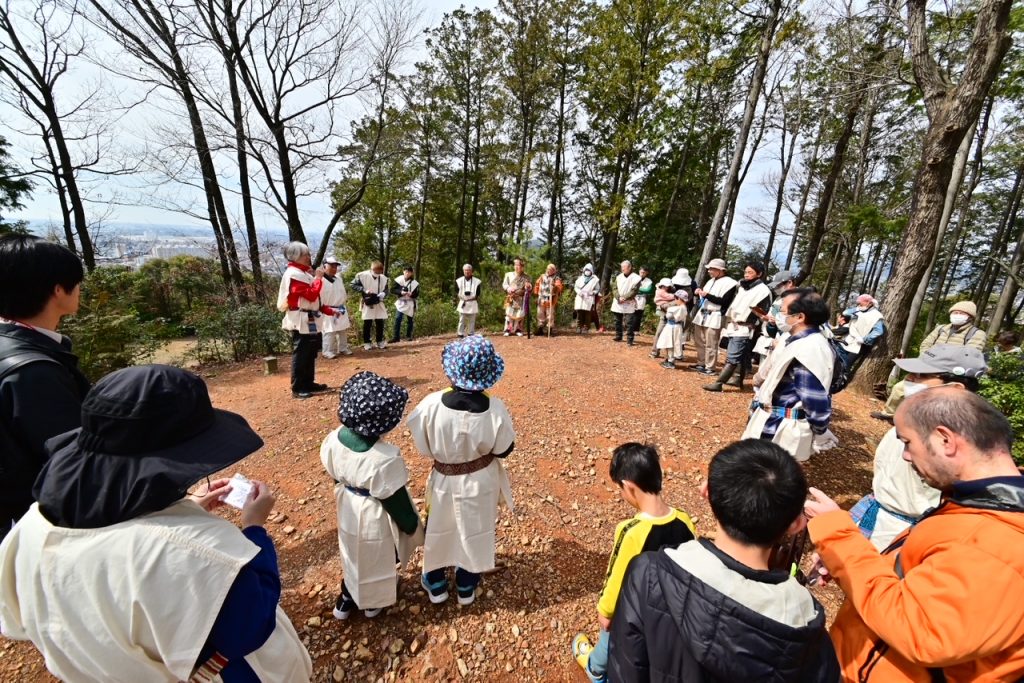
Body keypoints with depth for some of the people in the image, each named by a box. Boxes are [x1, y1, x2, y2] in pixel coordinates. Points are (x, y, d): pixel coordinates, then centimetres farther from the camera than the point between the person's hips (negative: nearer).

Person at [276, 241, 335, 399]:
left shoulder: (302, 273, 17)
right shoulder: (294, 274, -15)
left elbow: (313, 298, 19)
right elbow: (312, 295, -23)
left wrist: (329, 310, 13)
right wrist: (318, 278, -11)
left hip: (310, 321, 10)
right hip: (302, 322, -10)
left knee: (310, 355, 15)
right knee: (300, 356, -3)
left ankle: (309, 383, 25)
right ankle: (297, 388, 5)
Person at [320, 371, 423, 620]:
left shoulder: (334, 440, -20)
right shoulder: (385, 459, -38)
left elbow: (335, 475, 0)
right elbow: (395, 500, -23)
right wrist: (412, 526, -5)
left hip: (348, 510, 5)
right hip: (376, 519, -5)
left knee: (352, 555, 32)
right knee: (377, 560, 25)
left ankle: (346, 600, 54)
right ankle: (374, 603, 51)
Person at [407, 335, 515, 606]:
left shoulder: (431, 404, -28)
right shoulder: (495, 409, -27)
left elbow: (422, 447, -13)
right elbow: (504, 451, -13)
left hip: (444, 480, 0)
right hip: (480, 483, 0)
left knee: (439, 530, 27)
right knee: (474, 533, 26)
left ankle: (436, 585, 49)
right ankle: (466, 588, 48)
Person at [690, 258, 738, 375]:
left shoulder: (729, 283, -8)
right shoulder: (711, 281, 17)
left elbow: (724, 302, -17)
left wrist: (707, 295, -18)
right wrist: (699, 293, 2)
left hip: (714, 317, -8)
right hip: (702, 314, 8)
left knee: (710, 345, -4)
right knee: (699, 342, 14)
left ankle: (710, 368, 5)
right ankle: (701, 364, 26)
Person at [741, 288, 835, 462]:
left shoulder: (810, 350, -26)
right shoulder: (798, 341, 7)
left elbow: (816, 401, -23)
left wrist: (820, 435, -13)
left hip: (783, 432, -10)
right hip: (773, 423, 10)